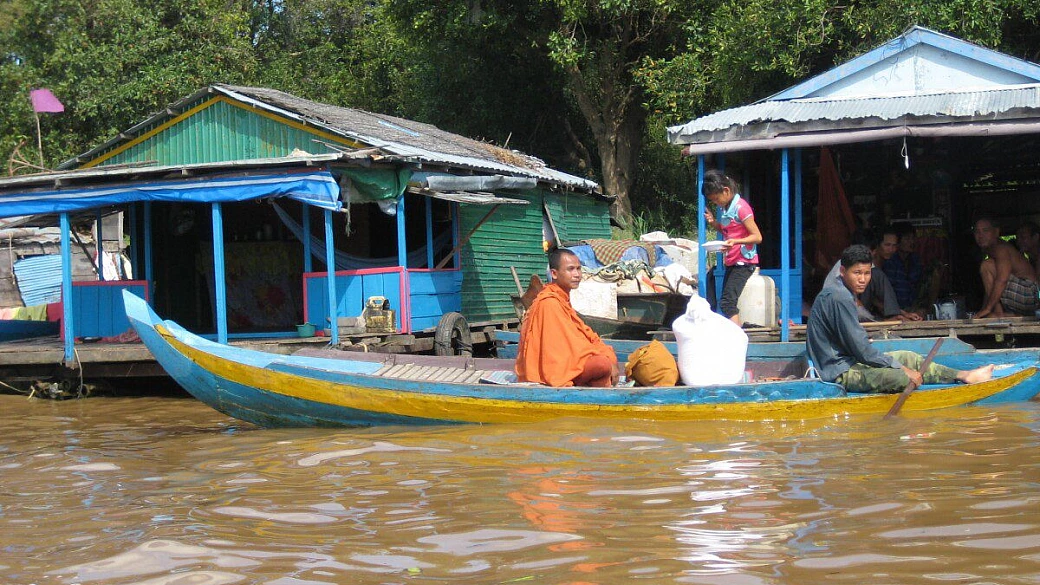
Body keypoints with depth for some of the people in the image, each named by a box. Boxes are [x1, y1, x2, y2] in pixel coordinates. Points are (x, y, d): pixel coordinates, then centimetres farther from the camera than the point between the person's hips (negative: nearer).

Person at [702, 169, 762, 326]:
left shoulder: (740, 207, -15)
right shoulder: (722, 207, 10)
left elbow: (757, 237, -16)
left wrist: (736, 241, -31)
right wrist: (713, 222, 4)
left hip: (743, 262, -9)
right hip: (731, 262, 10)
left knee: (727, 303, -19)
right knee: (728, 303, 11)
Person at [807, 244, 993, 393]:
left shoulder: (842, 291, 11)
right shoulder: (839, 298, -23)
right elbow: (861, 349, -23)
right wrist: (901, 368, -15)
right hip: (840, 373, -11)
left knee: (908, 358, 16)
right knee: (903, 378, -27)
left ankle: (963, 375, 27)